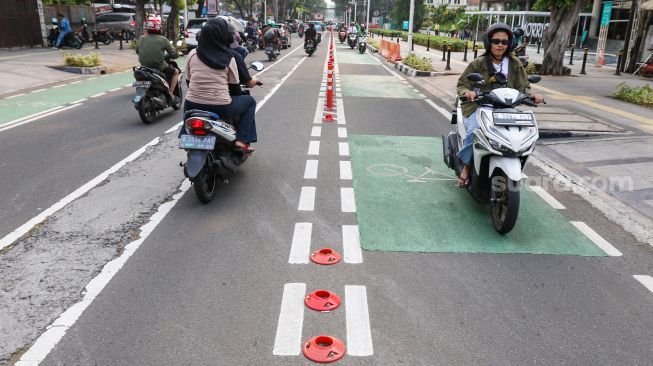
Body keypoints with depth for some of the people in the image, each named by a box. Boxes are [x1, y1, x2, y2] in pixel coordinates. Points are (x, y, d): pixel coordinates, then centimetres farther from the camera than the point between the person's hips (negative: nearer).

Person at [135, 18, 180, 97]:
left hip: (144, 68, 5)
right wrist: (177, 53, 17)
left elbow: (137, 51, 15)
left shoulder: (141, 39, 0)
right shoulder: (162, 39, -10)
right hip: (160, 69, -5)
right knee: (176, 72, 21)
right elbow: (174, 54, -7)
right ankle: (170, 94, 12)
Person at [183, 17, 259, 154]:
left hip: (192, 106, 4)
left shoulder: (192, 54, 3)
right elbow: (235, 85, 2)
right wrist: (253, 82, 24)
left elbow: (188, 81, 13)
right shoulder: (231, 56, -5)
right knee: (250, 101, 20)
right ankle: (241, 140, 8)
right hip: (220, 107, -4)